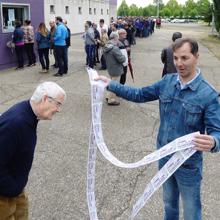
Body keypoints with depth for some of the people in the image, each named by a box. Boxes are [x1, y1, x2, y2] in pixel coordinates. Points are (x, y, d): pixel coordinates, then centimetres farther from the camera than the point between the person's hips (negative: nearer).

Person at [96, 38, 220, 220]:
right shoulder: (168, 81, -5)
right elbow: (139, 95, 4)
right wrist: (111, 85, -4)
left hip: (188, 163, -5)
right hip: (164, 157, 5)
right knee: (169, 203, 28)